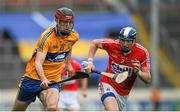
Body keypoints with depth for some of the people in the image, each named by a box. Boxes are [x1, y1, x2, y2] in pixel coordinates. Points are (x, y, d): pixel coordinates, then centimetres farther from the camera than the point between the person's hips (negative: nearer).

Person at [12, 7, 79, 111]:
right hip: (34, 77, -3)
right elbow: (38, 63, -31)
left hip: (53, 80, 3)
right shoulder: (47, 36, -22)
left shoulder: (74, 36, -5)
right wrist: (43, 79, -47)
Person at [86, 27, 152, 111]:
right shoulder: (112, 45, -15)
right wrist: (90, 61, -4)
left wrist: (138, 72, -31)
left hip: (123, 93, 4)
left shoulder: (142, 52, -14)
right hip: (108, 85, -4)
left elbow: (148, 80, -10)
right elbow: (94, 43, 7)